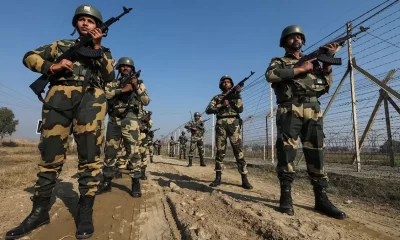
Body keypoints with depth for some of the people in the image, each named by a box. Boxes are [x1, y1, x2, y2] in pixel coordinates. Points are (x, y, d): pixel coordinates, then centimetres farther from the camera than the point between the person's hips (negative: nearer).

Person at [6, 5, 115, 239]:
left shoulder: (103, 52, 22)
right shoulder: (62, 44, 26)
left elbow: (109, 77, 5)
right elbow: (30, 57, 21)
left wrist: (97, 47, 0)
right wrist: (51, 67, 2)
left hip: (91, 98, -1)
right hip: (60, 96, 2)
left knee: (90, 154, -9)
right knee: (51, 154, 1)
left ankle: (86, 211, -1)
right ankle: (40, 211, 13)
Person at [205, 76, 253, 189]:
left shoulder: (235, 95, 18)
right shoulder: (217, 98, 17)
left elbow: (240, 109, 1)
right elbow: (208, 110, 2)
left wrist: (238, 95, -8)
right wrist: (222, 105, -9)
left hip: (234, 124, -1)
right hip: (221, 125, 1)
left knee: (238, 151, -8)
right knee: (220, 151, 1)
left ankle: (244, 179, -6)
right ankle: (218, 178, 7)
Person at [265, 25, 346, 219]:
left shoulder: (313, 60, 27)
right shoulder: (279, 62, 14)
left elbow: (326, 84, 17)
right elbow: (270, 75, -10)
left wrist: (329, 59, 6)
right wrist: (300, 69, -7)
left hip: (313, 112, 4)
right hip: (289, 111, -4)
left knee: (316, 154, 2)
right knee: (286, 152, -8)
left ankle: (321, 199, 8)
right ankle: (286, 195, -1)